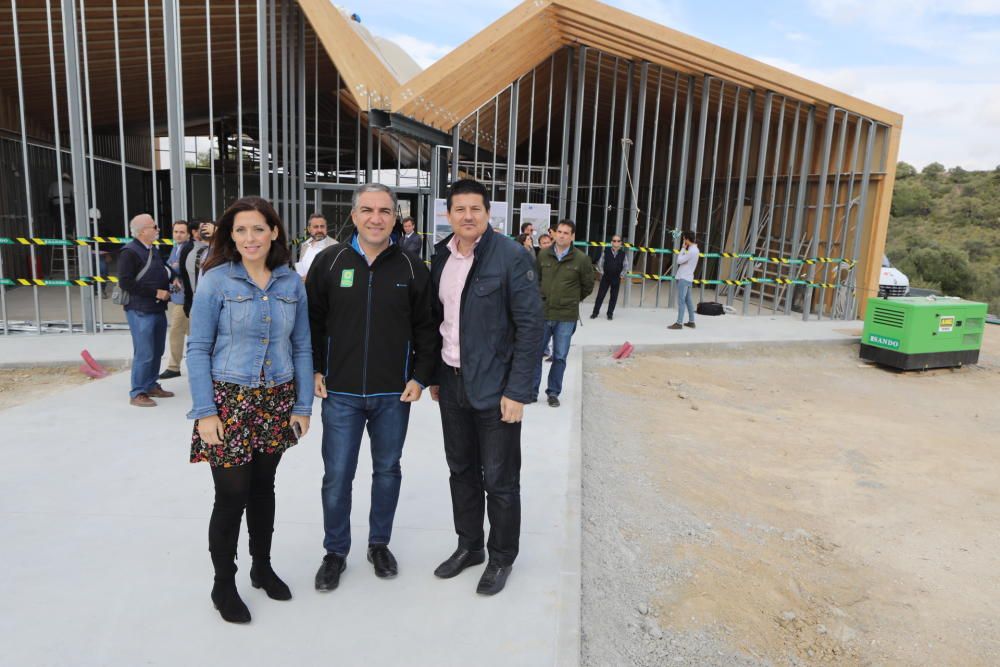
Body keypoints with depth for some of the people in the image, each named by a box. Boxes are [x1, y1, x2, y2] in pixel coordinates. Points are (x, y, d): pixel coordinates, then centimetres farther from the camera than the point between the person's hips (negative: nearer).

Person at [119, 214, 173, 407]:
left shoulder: (153, 250, 14)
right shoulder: (130, 252, -13)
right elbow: (125, 282, -20)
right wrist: (155, 293, -18)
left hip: (158, 309, 9)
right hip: (140, 311, -9)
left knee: (157, 352, 14)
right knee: (144, 354, -6)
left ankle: (151, 386, 27)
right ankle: (137, 393, 4)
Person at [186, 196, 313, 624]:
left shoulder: (291, 283, 1)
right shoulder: (216, 280, -8)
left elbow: (302, 347, 5)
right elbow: (197, 349, -7)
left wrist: (302, 406, 2)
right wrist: (205, 412, -12)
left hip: (276, 403, 3)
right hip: (229, 401, -3)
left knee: (264, 488, 16)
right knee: (232, 494, 2)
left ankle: (262, 567, 36)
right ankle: (223, 585, 24)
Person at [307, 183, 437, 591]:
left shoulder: (412, 267, -1)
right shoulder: (329, 262, -1)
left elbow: (425, 328, 3)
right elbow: (312, 320, 6)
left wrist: (420, 377, -3)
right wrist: (314, 370, 0)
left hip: (394, 394, 1)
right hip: (340, 393, 0)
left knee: (388, 470, 14)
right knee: (337, 476, 6)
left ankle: (380, 543, 34)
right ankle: (335, 551, 26)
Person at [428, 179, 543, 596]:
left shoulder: (511, 257, -13)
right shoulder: (441, 257, 5)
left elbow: (530, 326, -14)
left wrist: (517, 391, -17)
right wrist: (434, 375, 12)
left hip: (495, 387, -5)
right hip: (451, 383, 6)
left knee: (499, 480, 7)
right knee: (461, 470, 18)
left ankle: (502, 558, 27)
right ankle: (468, 546, 37)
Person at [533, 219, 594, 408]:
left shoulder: (581, 259, -6)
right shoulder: (543, 255, 0)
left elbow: (587, 286, 6)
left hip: (566, 317, -1)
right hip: (542, 314, 2)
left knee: (559, 357, 8)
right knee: (535, 353, 7)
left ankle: (553, 393, 21)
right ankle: (531, 391, 20)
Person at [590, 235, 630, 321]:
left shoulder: (623, 253, -4)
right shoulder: (606, 251, -6)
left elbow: (626, 266, 4)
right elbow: (600, 263, 1)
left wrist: (621, 274, 1)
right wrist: (602, 272, 0)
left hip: (616, 279, 1)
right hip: (605, 277, -1)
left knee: (614, 297, 8)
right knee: (600, 295, 3)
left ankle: (610, 313, 19)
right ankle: (595, 312, 13)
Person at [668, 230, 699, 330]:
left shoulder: (692, 251, -18)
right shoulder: (694, 249, 13)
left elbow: (679, 260, -16)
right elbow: (684, 260, 14)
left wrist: (683, 248, -8)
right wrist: (685, 248, 6)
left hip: (684, 279, -10)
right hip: (687, 278, 10)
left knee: (681, 300, -8)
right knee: (688, 300, 14)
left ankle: (679, 323, -8)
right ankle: (691, 321, 19)